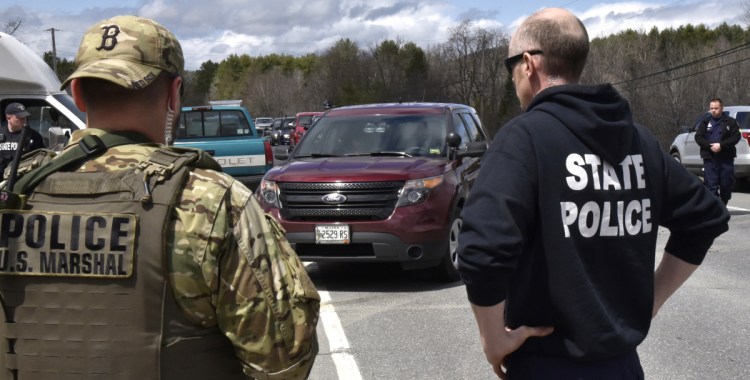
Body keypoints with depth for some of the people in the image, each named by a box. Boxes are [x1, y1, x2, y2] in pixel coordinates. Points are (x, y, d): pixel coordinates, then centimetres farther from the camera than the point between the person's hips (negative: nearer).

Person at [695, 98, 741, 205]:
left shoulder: (730, 122, 5)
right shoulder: (705, 122, 10)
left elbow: (736, 137, -3)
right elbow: (698, 137, 4)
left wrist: (721, 145, -16)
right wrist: (710, 145, -13)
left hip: (726, 158, 0)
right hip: (709, 158, 1)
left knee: (726, 184, 5)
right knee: (711, 184, -6)